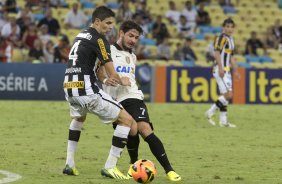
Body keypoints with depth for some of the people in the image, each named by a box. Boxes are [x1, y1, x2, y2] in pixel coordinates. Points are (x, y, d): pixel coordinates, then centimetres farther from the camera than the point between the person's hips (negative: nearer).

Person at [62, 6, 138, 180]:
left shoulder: (81, 36, 19)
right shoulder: (98, 39, -8)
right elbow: (112, 73, -9)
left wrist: (107, 78, 14)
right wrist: (121, 81, 13)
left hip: (69, 88, 9)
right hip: (87, 91, -9)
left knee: (79, 118, 40)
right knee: (127, 120, -2)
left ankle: (69, 164, 33)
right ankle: (110, 167, -2)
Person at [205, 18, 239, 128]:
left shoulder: (231, 40, 19)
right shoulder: (221, 38, -10)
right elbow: (217, 53, -19)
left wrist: (235, 71, 25)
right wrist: (221, 68, -26)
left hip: (226, 71, 9)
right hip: (220, 70, -9)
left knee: (225, 95, 8)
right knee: (228, 95, -15)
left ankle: (223, 121, 10)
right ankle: (210, 112, -7)